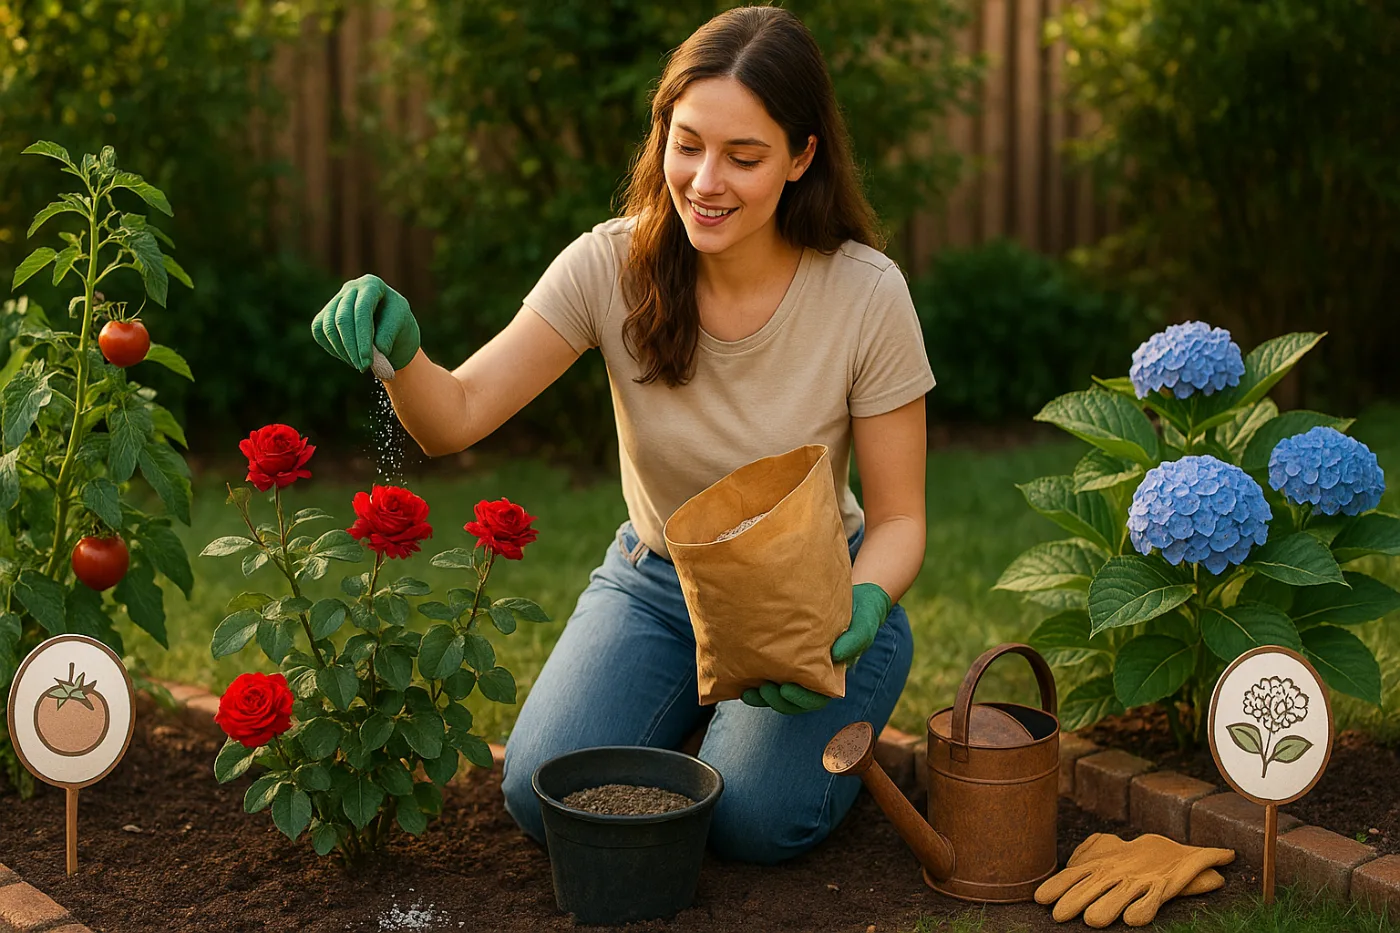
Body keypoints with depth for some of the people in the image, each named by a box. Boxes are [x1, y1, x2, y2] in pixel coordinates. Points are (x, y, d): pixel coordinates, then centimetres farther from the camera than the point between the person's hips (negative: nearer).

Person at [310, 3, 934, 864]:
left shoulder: (867, 294, -20)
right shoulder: (613, 266, -17)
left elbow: (899, 518, -12)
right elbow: (457, 418, -21)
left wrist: (860, 611, -33)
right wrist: (400, 347, -43)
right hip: (655, 581, 2)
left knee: (752, 820, -24)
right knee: (549, 797, -18)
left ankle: (840, 728, 12)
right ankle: (696, 703, 15)